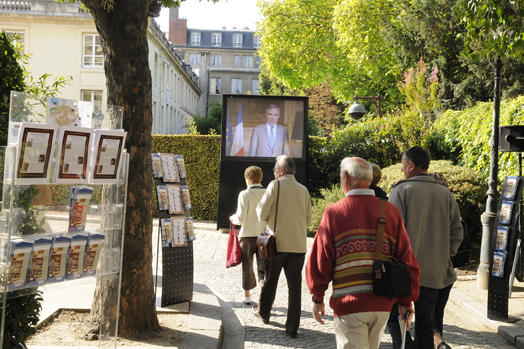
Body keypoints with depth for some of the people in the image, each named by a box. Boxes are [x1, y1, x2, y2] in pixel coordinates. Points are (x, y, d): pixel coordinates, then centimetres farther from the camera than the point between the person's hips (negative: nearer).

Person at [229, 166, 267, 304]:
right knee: (263, 266, 10)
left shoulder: (244, 194, -11)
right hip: (264, 235, 2)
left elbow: (241, 218, -15)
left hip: (248, 235, -2)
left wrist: (233, 218, 6)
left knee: (247, 267, 13)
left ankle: (247, 295, 25)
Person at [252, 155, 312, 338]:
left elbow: (262, 215, -9)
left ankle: (263, 312, 35)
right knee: (295, 285, 5)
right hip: (299, 245, 3)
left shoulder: (275, 185, -7)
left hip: (278, 243, -3)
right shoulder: (303, 190, 6)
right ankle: (293, 326, 5)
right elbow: (308, 220, 11)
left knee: (270, 281, 16)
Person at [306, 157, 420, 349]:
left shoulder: (333, 213, -5)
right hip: (382, 304, 4)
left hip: (348, 303, -4)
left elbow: (320, 261, -5)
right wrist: (407, 301, 10)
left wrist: (318, 298, 7)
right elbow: (407, 260, 2)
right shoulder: (390, 211, 3)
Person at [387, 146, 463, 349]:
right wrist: (443, 258, 17)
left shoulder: (402, 190, -7)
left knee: (393, 316, 9)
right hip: (434, 272, 4)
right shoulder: (446, 194, 7)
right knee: (425, 324, 14)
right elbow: (457, 234, 7)